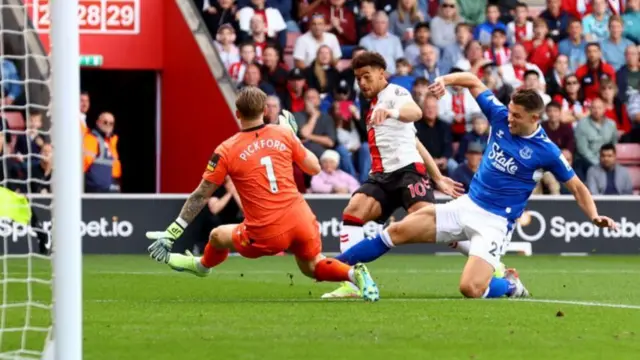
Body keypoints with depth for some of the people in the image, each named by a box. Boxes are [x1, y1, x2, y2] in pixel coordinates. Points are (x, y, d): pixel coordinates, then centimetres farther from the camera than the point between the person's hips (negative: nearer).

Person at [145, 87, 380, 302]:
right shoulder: (283, 135, 2)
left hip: (267, 235, -3)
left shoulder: (226, 151, -5)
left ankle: (203, 265, 56)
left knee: (218, 236, 25)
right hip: (301, 220, 3)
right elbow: (314, 168, 12)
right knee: (312, 267, 26)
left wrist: (172, 233, 1)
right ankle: (354, 273, -2)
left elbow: (201, 196, -3)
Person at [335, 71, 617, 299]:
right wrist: (447, 79, -8)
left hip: (495, 221, -5)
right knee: (398, 231, -6)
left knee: (471, 289, -23)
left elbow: (576, 187, -2)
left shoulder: (546, 152, -13)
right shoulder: (500, 116, -2)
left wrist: (594, 216, -16)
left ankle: (510, 285, 10)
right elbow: (473, 81, 10)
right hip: (467, 205, 5)